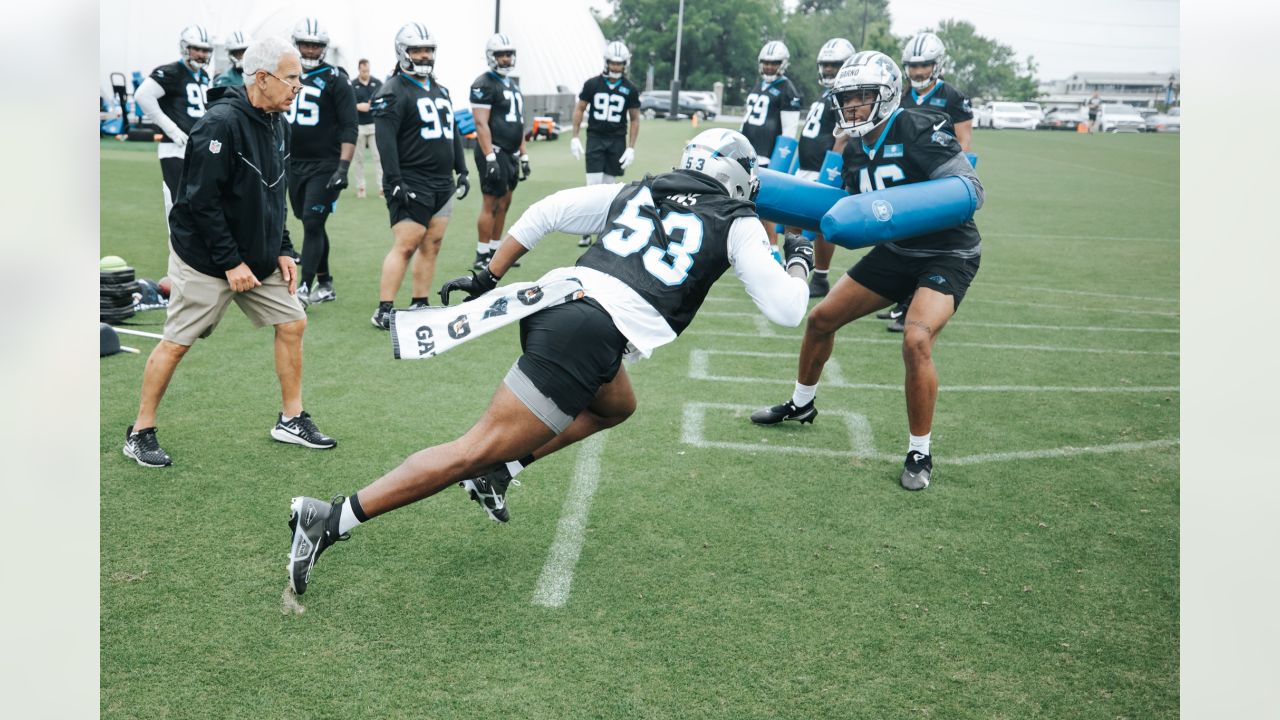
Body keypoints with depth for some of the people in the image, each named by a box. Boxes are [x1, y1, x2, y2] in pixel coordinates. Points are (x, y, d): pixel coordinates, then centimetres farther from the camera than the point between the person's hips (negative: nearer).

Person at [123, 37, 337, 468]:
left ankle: (291, 420, 18)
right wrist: (230, 263, -20)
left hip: (258, 256, 8)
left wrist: (283, 251, 6)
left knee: (293, 324, 5)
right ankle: (140, 434, 14)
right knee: (177, 343, 0)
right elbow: (201, 200, -22)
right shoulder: (221, 123, -21)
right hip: (204, 258, -8)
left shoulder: (277, 125, 5)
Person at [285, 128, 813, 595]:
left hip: (553, 300, 7)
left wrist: (487, 278, 21)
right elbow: (787, 311, 10)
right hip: (591, 335, -7)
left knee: (616, 407, 33)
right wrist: (798, 262, 31)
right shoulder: (736, 225, 12)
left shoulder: (635, 192, 24)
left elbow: (545, 212, 19)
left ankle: (498, 470, 19)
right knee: (477, 450, -4)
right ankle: (331, 519, -9)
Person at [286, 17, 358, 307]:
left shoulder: (335, 80, -5)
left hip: (324, 165, -6)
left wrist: (343, 168, -18)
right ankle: (325, 285, 22)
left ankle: (304, 289, -9)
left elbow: (349, 128, -9)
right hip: (294, 164, 6)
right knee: (311, 225, 11)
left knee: (312, 224, -10)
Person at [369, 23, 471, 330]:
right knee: (404, 247, -11)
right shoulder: (393, 92, -8)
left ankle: (420, 305, 17)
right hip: (412, 186, -8)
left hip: (442, 184, 8)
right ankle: (383, 311, -8)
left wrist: (462, 171, 18)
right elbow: (386, 140, -16)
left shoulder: (441, 90, 18)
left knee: (431, 247, 9)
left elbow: (453, 133, 23)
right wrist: (395, 182, -22)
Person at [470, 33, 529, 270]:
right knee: (492, 204, -6)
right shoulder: (484, 84, -10)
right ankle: (482, 256, 1)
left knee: (504, 203, 12)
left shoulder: (513, 84, 18)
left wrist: (523, 156, 19)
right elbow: (481, 124, -17)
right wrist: (490, 158, -23)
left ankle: (496, 251, 20)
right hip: (494, 152, -9)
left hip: (510, 154, 9)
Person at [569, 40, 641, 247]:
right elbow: (579, 109, 7)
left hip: (617, 140, 1)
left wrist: (631, 148, -1)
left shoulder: (630, 89, 1)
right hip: (595, 137, -1)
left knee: (608, 186, 6)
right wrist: (575, 137, 1)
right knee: (594, 184, -8)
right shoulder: (592, 84, -1)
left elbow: (635, 119, 6)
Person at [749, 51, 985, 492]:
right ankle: (801, 404, 35)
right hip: (895, 252, 8)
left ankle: (920, 453, -10)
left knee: (916, 341, -29)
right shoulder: (855, 153, 1)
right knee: (821, 319, 9)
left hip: (948, 254, -8)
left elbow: (972, 190, -25)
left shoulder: (919, 133, -21)